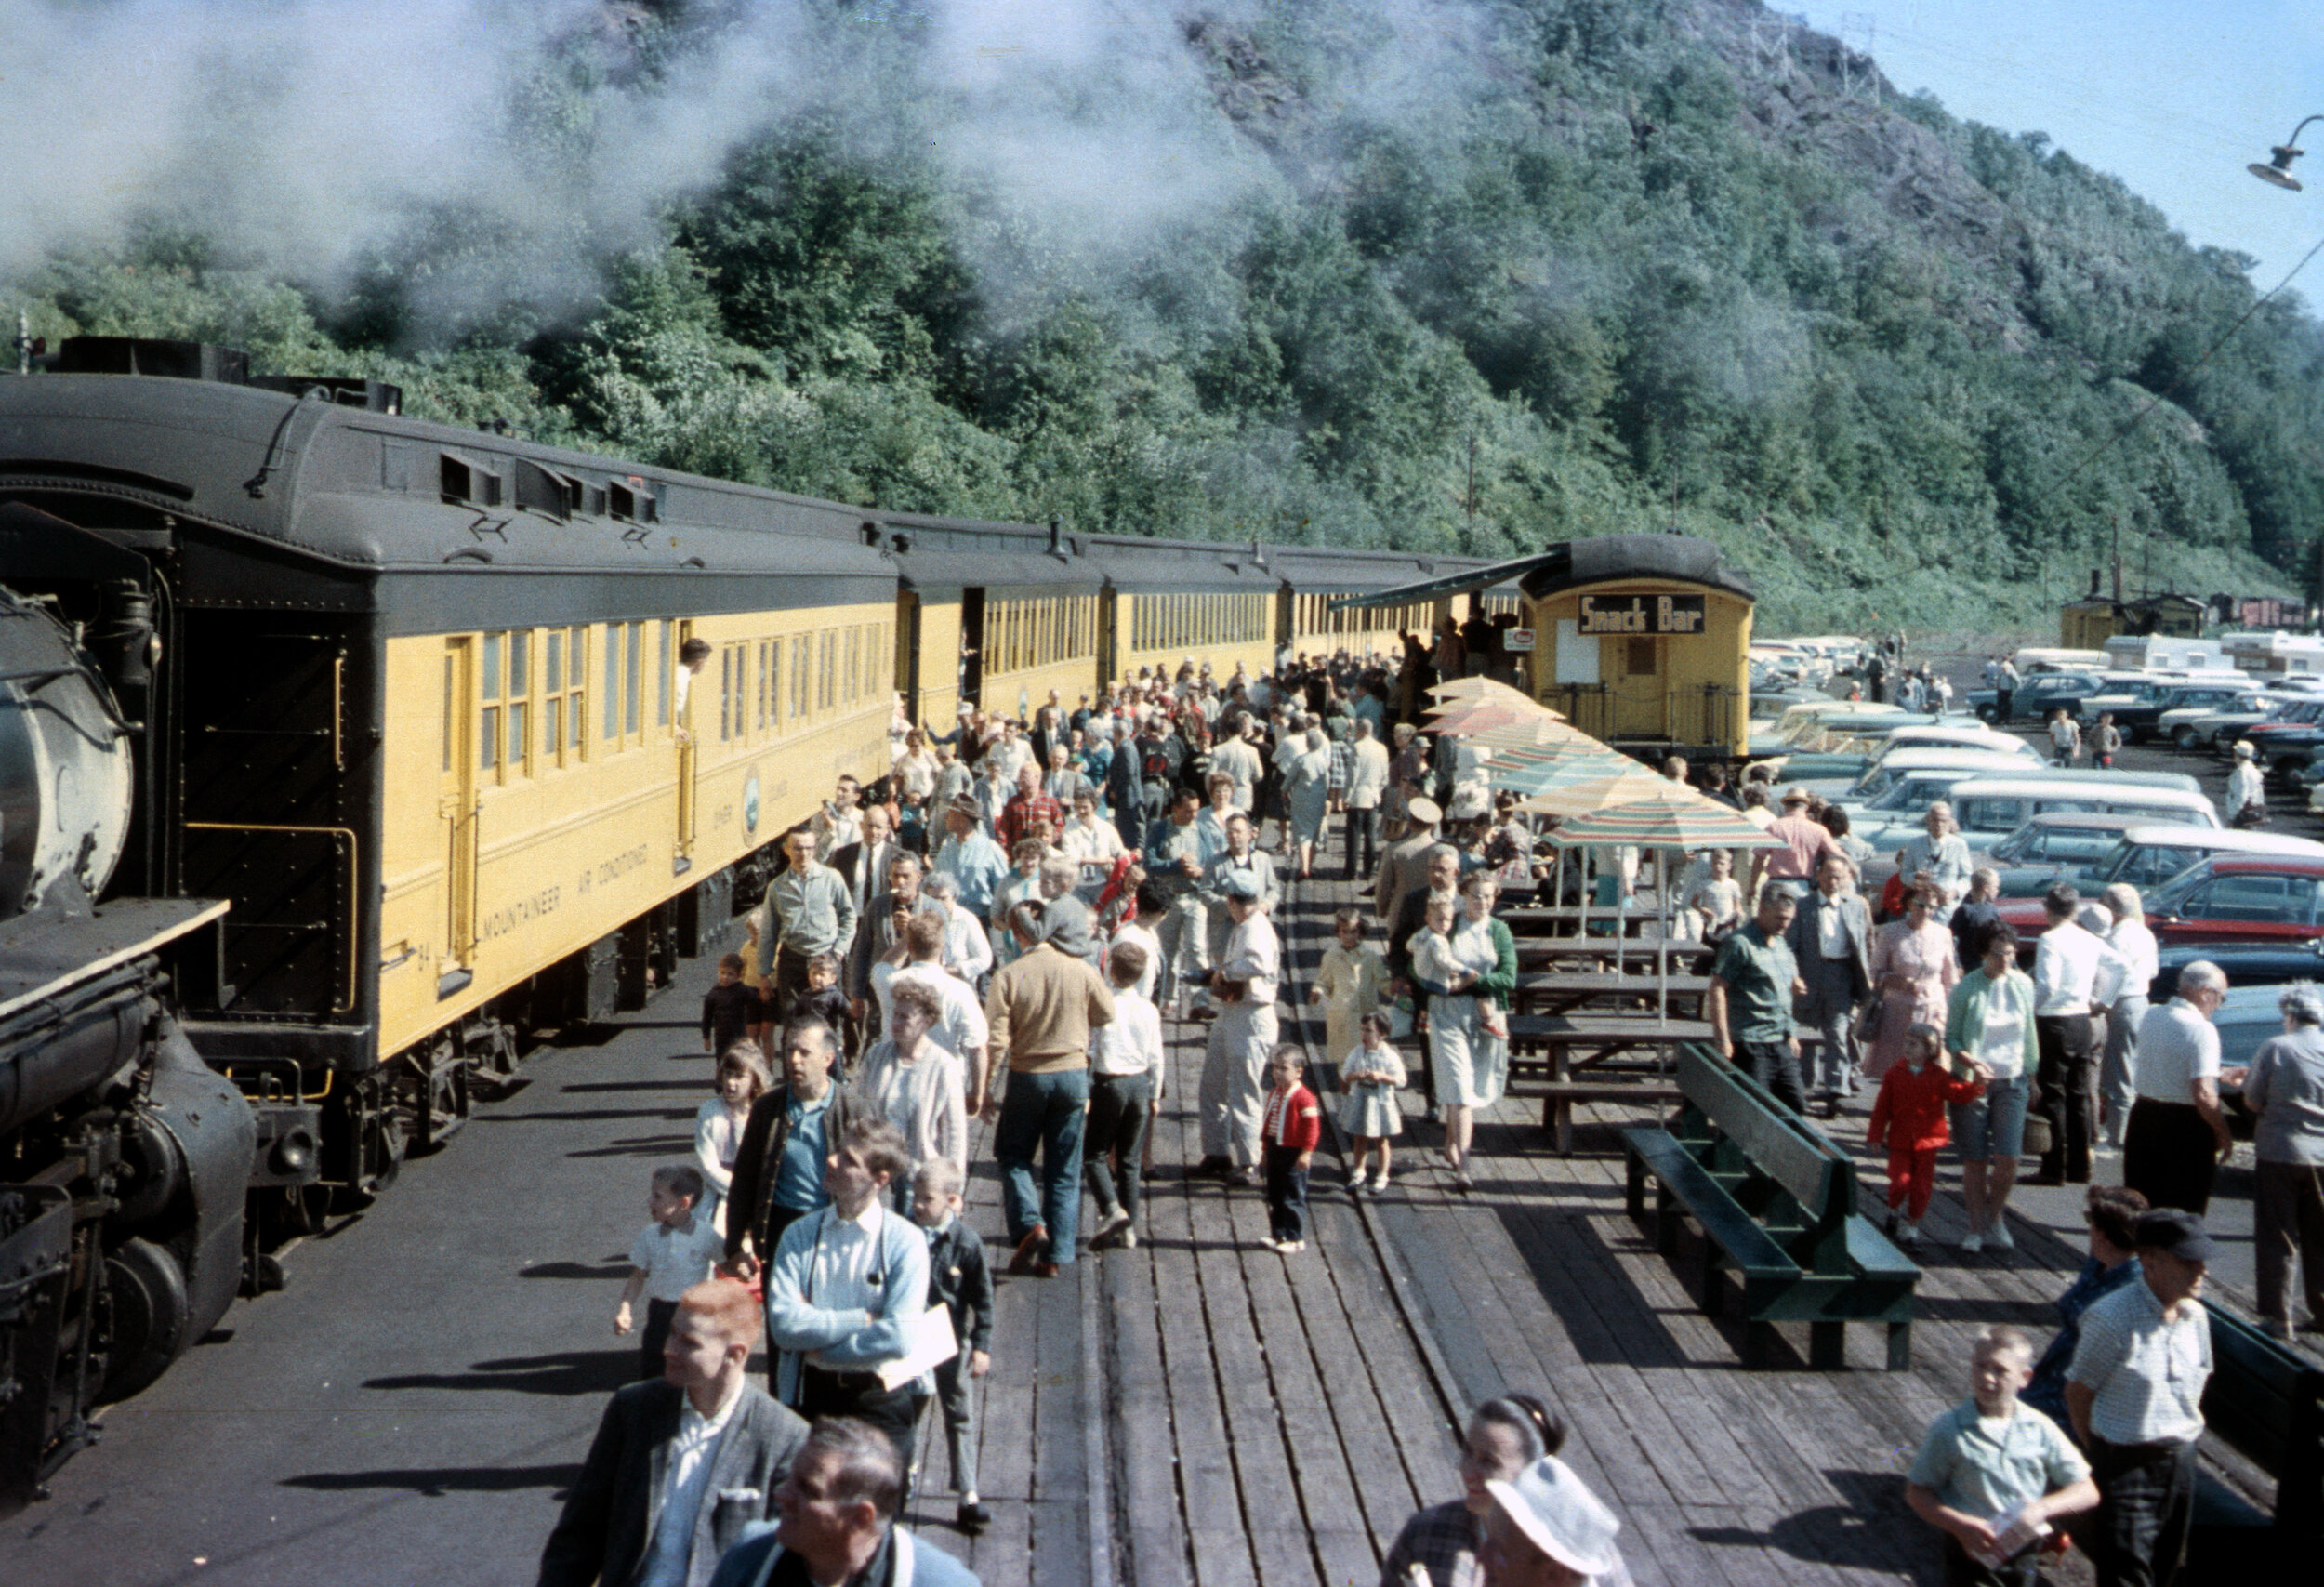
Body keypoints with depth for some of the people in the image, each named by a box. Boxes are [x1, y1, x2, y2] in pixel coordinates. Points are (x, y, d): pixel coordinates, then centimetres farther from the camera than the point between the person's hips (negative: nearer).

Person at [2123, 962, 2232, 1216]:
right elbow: (2204, 1096, -23)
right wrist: (2224, 1134, -11)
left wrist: (2218, 1073, 25)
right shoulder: (2202, 1030, -18)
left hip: (2143, 1118, 6)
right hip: (2186, 1128, -6)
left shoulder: (2150, 1017, 4)